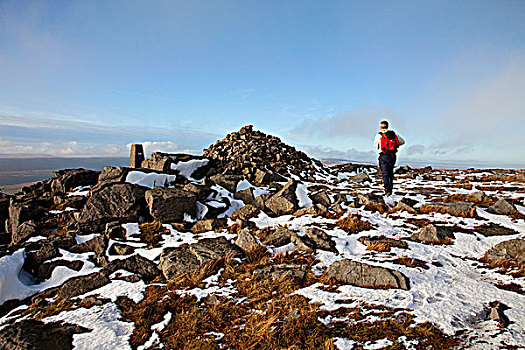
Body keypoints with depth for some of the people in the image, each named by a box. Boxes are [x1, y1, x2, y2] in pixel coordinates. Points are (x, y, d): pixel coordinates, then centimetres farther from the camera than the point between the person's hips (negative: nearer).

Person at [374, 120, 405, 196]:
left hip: (383, 156, -3)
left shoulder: (378, 135, -2)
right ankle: (390, 189, 20)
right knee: (391, 173, 16)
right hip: (393, 156, 3)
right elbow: (402, 141, 8)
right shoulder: (393, 133, 6)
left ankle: (387, 189, -18)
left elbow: (376, 146, 10)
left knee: (385, 173, -4)